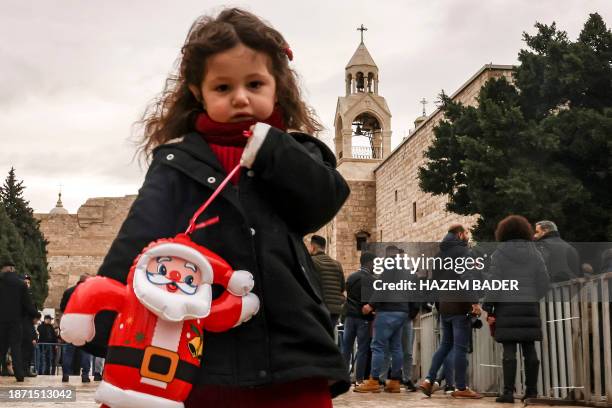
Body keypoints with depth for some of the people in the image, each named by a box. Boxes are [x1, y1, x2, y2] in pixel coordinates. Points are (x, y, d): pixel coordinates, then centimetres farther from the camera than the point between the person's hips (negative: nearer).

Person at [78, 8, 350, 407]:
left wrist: (270, 150, -10)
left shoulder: (290, 153, 14)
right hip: (207, 363, -2)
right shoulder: (179, 163, 4)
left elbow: (324, 202, -4)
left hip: (295, 360, 2)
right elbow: (138, 243, -9)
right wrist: (104, 321, -22)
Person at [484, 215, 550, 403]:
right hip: (529, 306, 3)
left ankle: (508, 392, -8)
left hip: (506, 307, -3)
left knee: (509, 350, -5)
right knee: (529, 349, 6)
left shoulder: (499, 254, -2)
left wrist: (489, 309, -4)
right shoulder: (534, 253, 9)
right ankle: (531, 390, 7)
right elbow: (544, 282, 5)